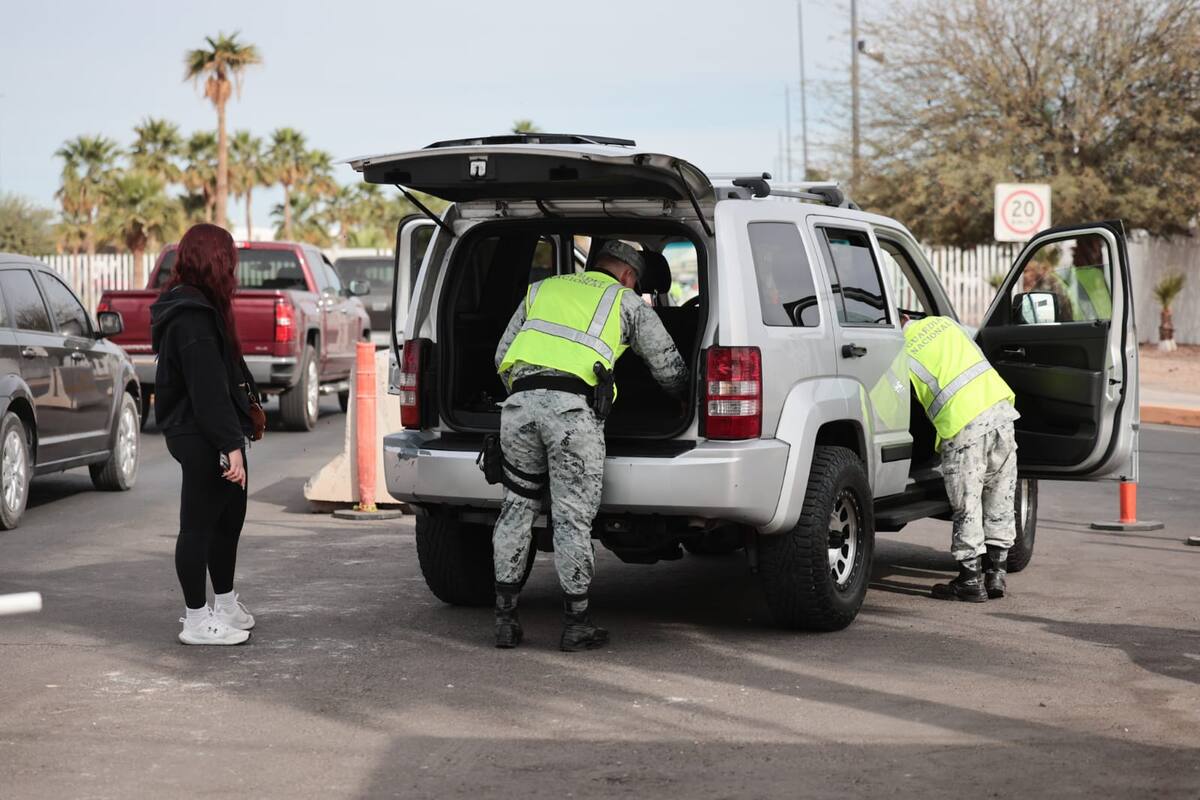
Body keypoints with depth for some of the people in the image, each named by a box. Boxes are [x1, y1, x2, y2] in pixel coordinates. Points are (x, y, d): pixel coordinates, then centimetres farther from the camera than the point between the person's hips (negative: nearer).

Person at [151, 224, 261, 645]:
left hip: (205, 436, 11)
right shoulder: (193, 316, -18)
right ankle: (197, 621, 6)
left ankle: (225, 606, 31)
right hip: (203, 439, -11)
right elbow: (208, 389, -24)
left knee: (229, 518, 18)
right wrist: (230, 444, -25)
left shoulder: (194, 307, 16)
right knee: (199, 525, -2)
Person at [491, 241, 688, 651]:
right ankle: (576, 624, 8)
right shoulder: (626, 301, 21)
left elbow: (502, 356, 24)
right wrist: (682, 398, 47)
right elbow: (669, 366, 27)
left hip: (519, 400, 4)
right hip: (573, 405, -3)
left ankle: (505, 617, 16)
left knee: (517, 508, 14)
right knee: (573, 516, 2)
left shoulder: (541, 290, 30)